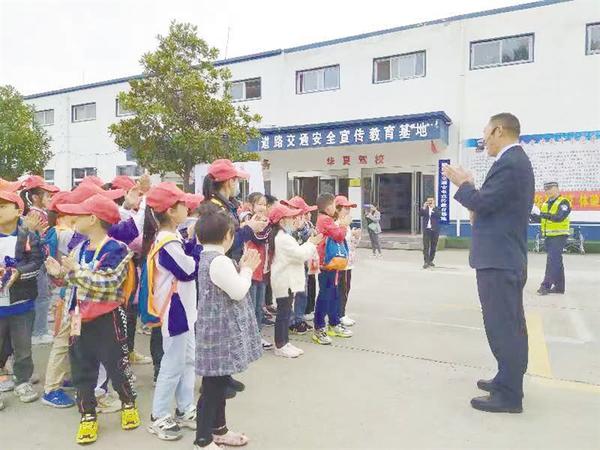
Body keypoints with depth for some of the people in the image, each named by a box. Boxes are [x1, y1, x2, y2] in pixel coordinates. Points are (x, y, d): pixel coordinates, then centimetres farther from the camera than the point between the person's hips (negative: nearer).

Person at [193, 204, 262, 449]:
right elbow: (238, 292, -21)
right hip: (222, 331, -11)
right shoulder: (219, 261, -22)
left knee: (219, 382, 21)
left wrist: (241, 267, 9)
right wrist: (247, 269, -7)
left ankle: (218, 429, 35)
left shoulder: (206, 257, 10)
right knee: (213, 385, 1)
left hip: (219, 329, 11)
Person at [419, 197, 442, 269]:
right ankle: (426, 262, -10)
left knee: (433, 247, 5)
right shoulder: (424, 209, 10)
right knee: (426, 246, -7)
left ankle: (430, 261, 16)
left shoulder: (437, 209, 7)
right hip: (426, 230, 0)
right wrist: (424, 207, -17)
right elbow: (420, 214, -6)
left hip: (435, 230, 1)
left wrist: (433, 208, -18)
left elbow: (439, 215, -11)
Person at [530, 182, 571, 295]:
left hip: (559, 236, -8)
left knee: (552, 261, -11)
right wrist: (532, 215, -4)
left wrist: (544, 214, -33)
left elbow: (559, 217, -24)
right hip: (548, 236, 8)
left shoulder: (563, 202, -9)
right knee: (557, 261, 13)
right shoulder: (546, 203, 14)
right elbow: (540, 219, 14)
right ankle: (559, 286, 20)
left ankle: (546, 285, -12)